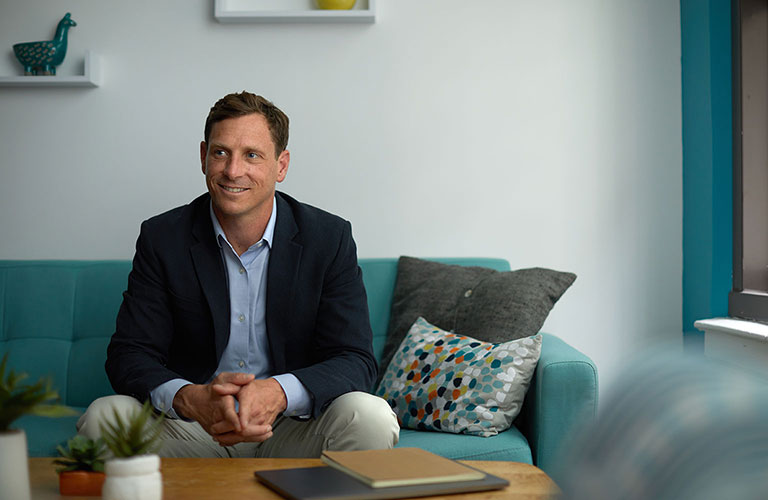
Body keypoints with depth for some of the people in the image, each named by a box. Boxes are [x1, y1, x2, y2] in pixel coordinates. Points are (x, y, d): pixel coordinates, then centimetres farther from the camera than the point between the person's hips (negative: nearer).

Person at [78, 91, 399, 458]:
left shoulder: (329, 238, -4)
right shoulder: (162, 238, -2)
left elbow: (356, 362, -10)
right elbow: (129, 355, -7)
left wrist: (279, 392, -32)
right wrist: (189, 398, -31)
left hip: (292, 431, 0)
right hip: (189, 428, 0)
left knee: (371, 417, -29)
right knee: (102, 417, -27)